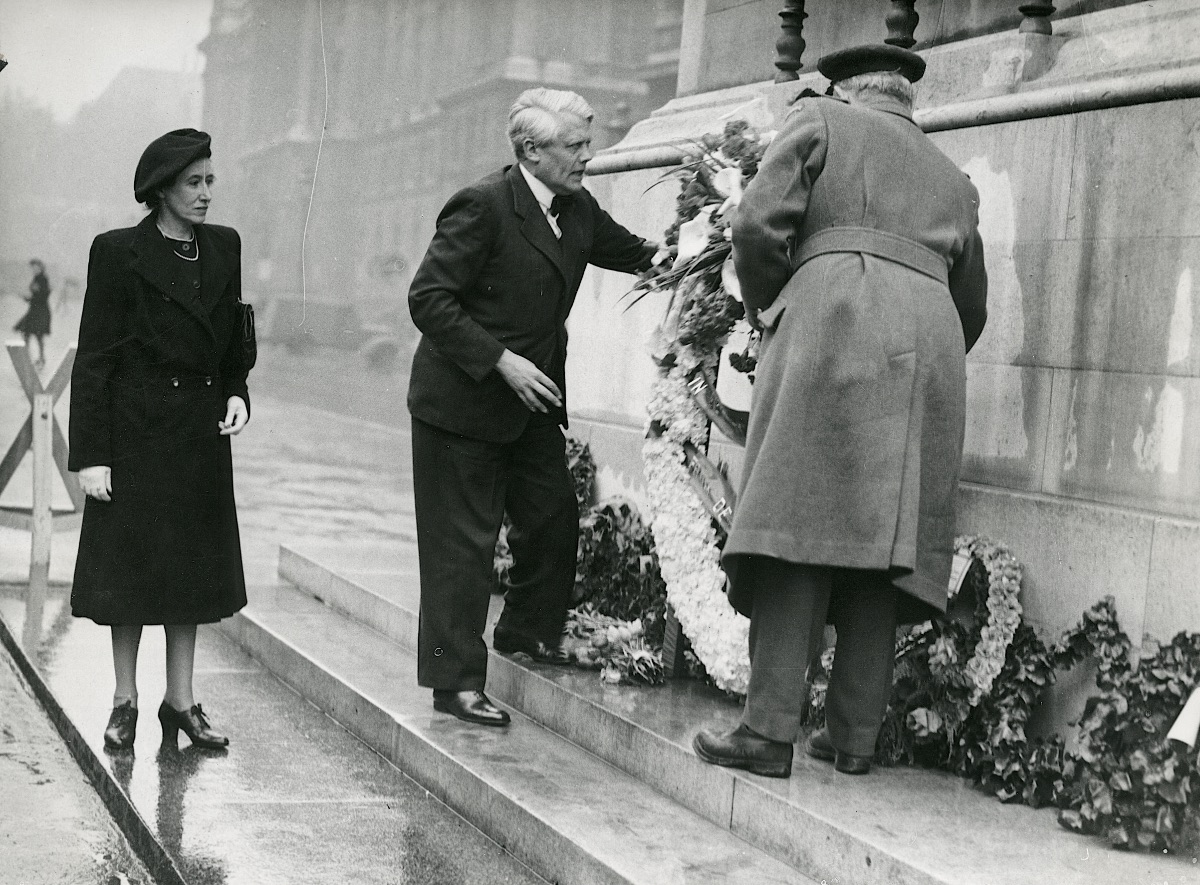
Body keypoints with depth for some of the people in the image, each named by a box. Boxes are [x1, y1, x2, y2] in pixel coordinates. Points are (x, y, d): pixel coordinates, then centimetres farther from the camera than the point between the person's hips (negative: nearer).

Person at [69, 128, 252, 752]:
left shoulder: (224, 248, 7)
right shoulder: (118, 254, -8)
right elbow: (93, 361, -9)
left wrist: (236, 394, -2)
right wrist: (90, 455, -13)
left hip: (202, 434, 5)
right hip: (138, 433, -5)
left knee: (192, 566, 9)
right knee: (132, 564, 3)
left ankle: (180, 701, 18)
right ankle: (124, 701, 15)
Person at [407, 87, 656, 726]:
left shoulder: (578, 210, 5)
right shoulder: (482, 206, -19)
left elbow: (637, 255, 14)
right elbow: (428, 299, -20)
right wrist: (500, 361, -24)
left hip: (533, 398, 8)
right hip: (462, 402, -8)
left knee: (554, 518, 12)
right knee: (463, 542, -2)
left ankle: (526, 632, 34)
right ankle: (456, 680, 7)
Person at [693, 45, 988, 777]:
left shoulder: (822, 121, 14)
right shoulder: (952, 179, 28)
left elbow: (759, 227, 1)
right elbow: (972, 306, 26)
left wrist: (767, 317, 16)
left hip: (832, 321, -5)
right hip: (932, 345, 5)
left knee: (804, 524, -9)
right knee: (884, 540, 4)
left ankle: (770, 731, -15)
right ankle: (855, 736, 3)